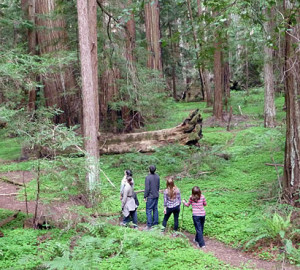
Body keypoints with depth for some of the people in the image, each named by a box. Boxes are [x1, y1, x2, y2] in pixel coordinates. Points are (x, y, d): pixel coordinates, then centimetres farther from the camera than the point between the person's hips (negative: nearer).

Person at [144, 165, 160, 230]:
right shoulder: (157, 176, 2)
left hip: (150, 196, -7)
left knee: (149, 210, -2)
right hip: (156, 196, 7)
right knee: (155, 209, 16)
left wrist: (145, 197, -9)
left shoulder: (148, 177, -19)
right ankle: (155, 222, 23)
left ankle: (149, 225, -1)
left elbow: (147, 188, -18)